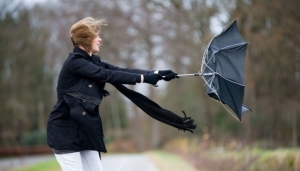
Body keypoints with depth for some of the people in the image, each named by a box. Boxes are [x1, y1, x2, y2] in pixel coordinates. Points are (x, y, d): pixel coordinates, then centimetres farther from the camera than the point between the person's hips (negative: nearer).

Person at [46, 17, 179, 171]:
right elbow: (108, 75, -21)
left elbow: (121, 70, 2)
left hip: (83, 129, 9)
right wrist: (143, 78, -20)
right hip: (65, 130, -9)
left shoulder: (92, 61, 10)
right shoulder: (75, 62, -15)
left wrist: (156, 74, -8)